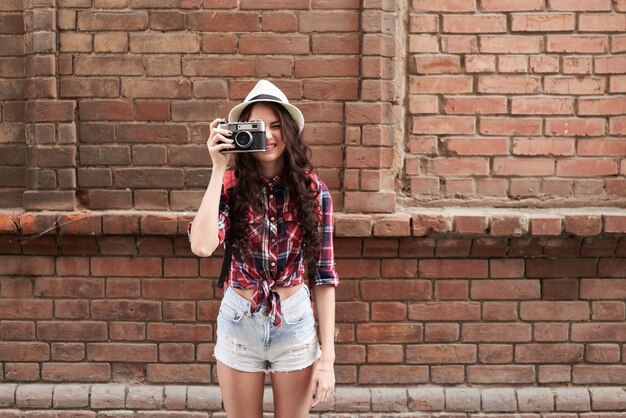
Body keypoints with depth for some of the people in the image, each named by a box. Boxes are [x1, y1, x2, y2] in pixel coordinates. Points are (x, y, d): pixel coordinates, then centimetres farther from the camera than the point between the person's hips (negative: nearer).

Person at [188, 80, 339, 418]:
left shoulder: (312, 189, -7)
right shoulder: (231, 186, -8)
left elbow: (323, 275, -5)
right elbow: (202, 246, -26)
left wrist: (327, 356, -8)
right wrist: (219, 169, -21)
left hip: (295, 325, 0)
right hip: (238, 324, 0)